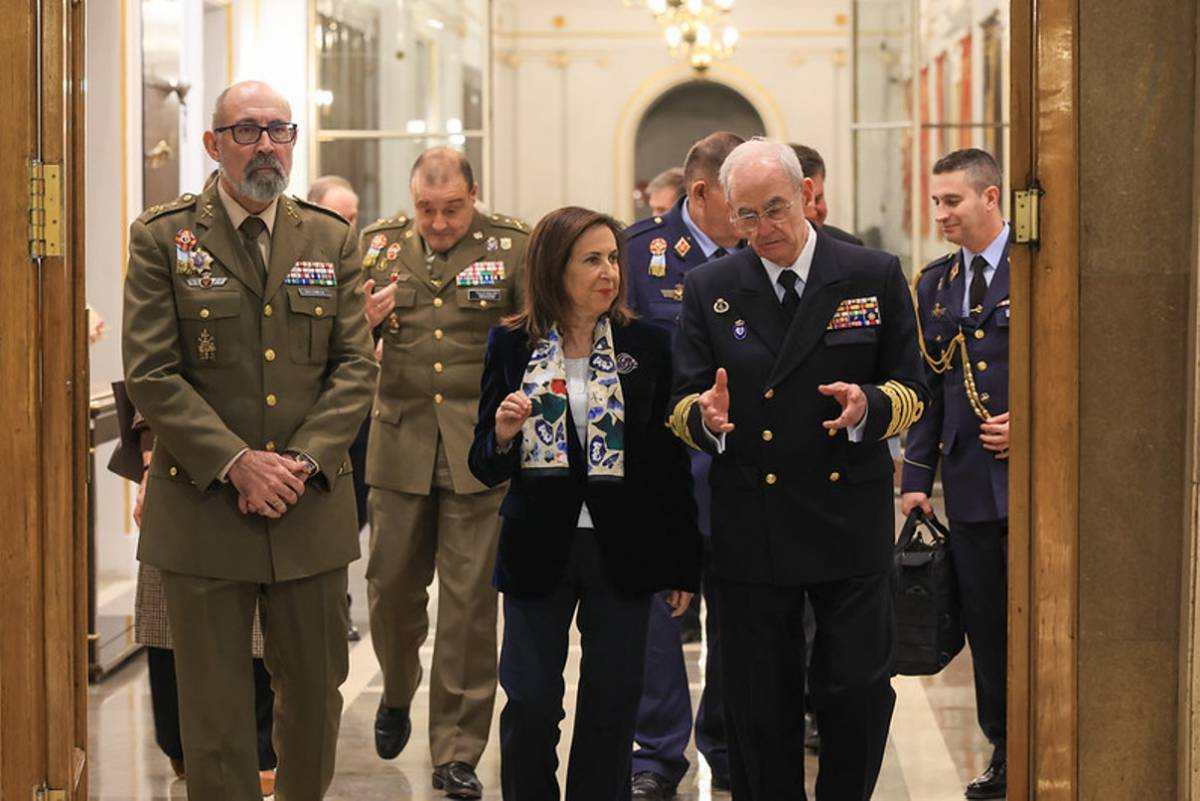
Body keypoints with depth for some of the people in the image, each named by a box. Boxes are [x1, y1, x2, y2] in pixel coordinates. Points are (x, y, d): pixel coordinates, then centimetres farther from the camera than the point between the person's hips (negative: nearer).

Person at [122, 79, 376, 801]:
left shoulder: (333, 240, 8)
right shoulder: (163, 237, -1)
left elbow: (356, 366, 4)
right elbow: (151, 374, -7)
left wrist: (304, 460, -11)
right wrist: (236, 462, -16)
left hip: (310, 507, 3)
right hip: (203, 507, -2)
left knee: (316, 690, 11)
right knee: (215, 707, 4)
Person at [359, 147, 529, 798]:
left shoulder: (511, 245, 0)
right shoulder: (381, 244, 5)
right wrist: (363, 320, -15)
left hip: (478, 445, -2)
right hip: (400, 442, 2)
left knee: (469, 600, 0)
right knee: (392, 584, 10)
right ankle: (397, 693, 41)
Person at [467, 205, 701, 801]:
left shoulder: (648, 345, 0)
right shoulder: (511, 347, -1)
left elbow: (671, 462, 2)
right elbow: (485, 468, 2)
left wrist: (683, 565, 1)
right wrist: (503, 434, -21)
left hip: (623, 551, 0)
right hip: (539, 551, 0)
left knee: (611, 710, 7)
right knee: (530, 708, 3)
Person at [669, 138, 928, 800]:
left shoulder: (875, 277, 2)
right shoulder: (708, 288, 5)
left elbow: (912, 389, 5)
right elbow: (681, 403, 5)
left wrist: (869, 405, -18)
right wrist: (707, 416, -18)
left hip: (850, 519, -1)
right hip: (750, 528, 1)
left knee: (857, 689, -1)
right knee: (759, 703, 7)